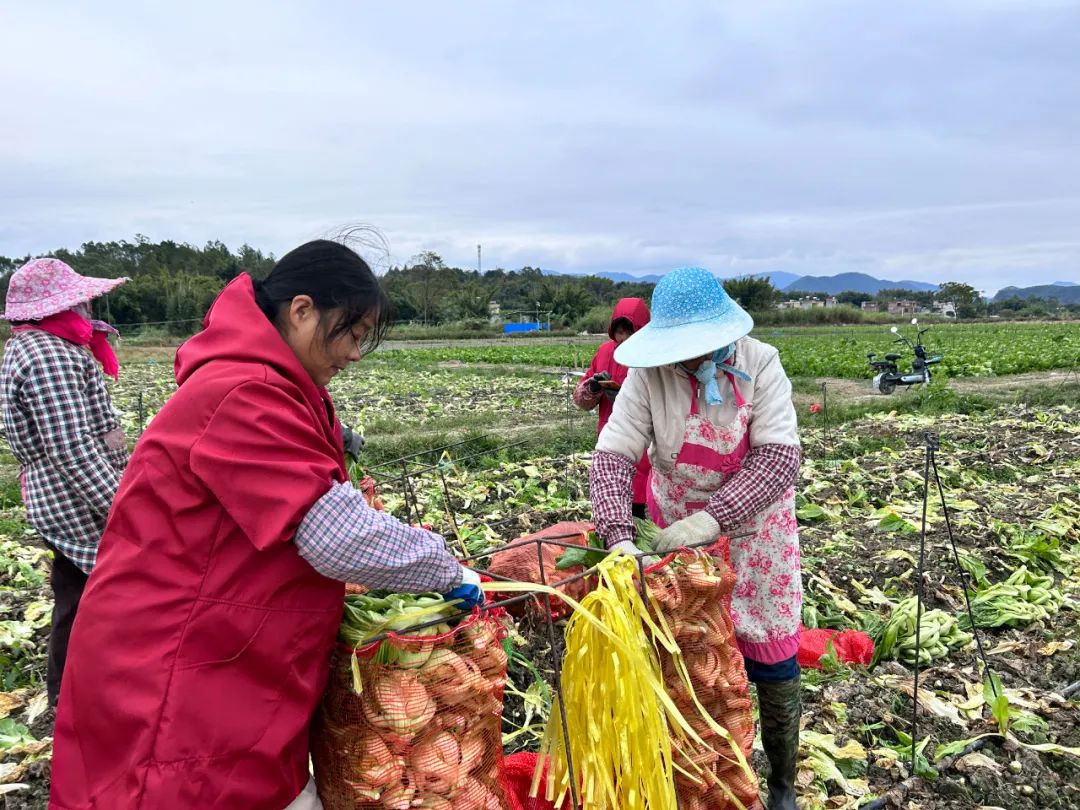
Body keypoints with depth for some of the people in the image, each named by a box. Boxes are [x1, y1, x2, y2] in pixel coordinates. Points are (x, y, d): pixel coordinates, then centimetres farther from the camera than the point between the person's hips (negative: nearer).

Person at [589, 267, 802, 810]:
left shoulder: (759, 364, -20)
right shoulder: (649, 374, -20)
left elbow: (780, 457, -28)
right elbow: (611, 457, -26)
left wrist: (712, 517, -39)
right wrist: (619, 538, -40)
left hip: (754, 528, 0)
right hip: (677, 532, 1)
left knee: (771, 659, 8)